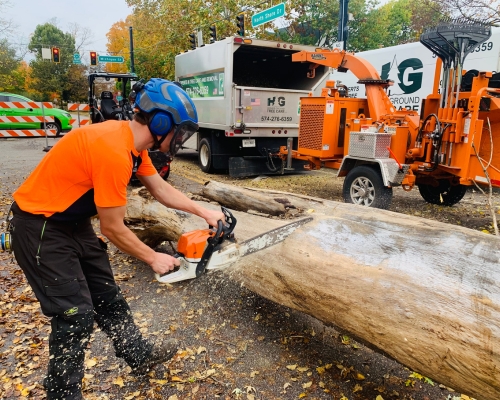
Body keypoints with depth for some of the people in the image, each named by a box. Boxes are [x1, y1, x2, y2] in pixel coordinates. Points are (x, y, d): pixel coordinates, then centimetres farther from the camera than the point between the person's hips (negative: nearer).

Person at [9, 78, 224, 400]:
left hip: (73, 223, 9)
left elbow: (161, 189, 10)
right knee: (76, 313, -2)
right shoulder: (115, 151, -31)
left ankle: (139, 354, 36)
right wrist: (153, 258, -10)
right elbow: (113, 229, -23)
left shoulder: (131, 140, -2)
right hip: (41, 229, -9)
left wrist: (204, 212, 8)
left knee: (106, 294, 18)